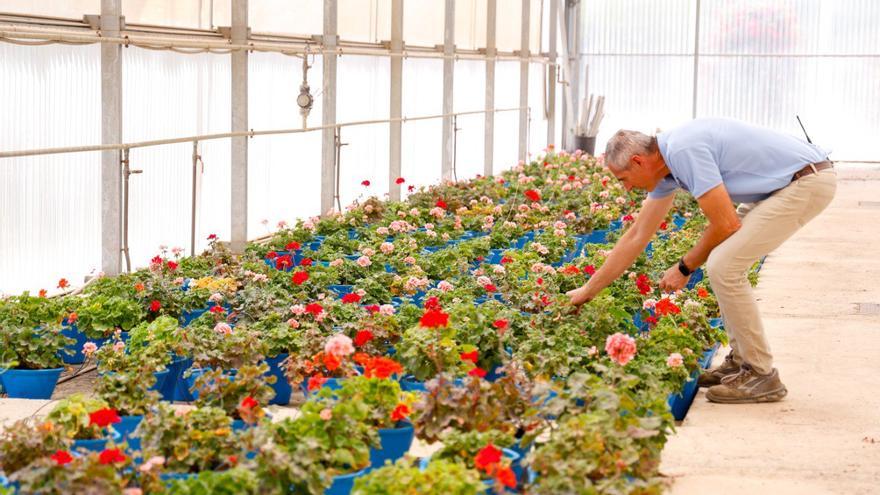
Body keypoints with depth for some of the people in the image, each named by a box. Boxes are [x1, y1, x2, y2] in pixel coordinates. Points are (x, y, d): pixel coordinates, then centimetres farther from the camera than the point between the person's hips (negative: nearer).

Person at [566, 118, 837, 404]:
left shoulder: (684, 151, -19)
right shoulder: (665, 166, 12)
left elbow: (725, 225, -17)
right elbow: (637, 236, 20)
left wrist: (684, 268, -1)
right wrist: (588, 291, 25)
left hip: (809, 181, -10)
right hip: (785, 184, 10)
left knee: (724, 267, -12)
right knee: (724, 261, 15)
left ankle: (760, 374, -4)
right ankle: (741, 361, 20)